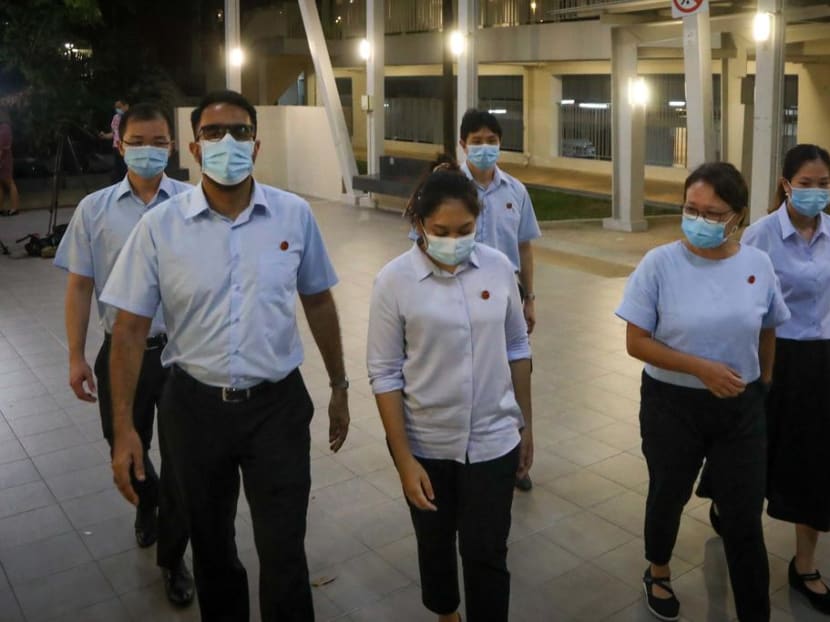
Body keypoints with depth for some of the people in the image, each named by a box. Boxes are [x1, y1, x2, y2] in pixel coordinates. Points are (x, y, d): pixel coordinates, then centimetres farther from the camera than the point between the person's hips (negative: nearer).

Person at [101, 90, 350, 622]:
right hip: (196, 407, 1)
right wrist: (124, 427, -7)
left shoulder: (294, 215, -5)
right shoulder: (159, 226, -8)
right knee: (211, 547, 20)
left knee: (284, 554, 3)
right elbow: (130, 328, -4)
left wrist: (339, 387, 11)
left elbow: (319, 302, 6)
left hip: (277, 404, 0)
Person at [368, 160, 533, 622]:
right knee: (435, 546, 21)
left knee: (487, 555, 5)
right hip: (426, 444, 0)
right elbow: (385, 374, -11)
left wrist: (526, 423, 8)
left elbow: (517, 348, 4)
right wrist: (404, 459, -12)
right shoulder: (395, 280, -14)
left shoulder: (498, 267, -8)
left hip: (493, 440, 0)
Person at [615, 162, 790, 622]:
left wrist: (762, 383, 18)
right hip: (672, 404, -1)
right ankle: (658, 573, 49)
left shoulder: (758, 265, -6)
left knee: (745, 517, 6)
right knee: (668, 497, 20)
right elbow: (636, 342, -14)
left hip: (742, 408, 2)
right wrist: (701, 367, -21)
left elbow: (767, 332, 10)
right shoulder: (660, 263, -16)